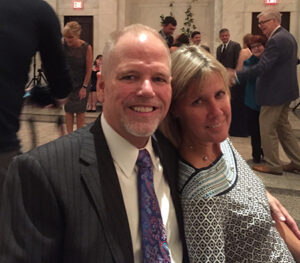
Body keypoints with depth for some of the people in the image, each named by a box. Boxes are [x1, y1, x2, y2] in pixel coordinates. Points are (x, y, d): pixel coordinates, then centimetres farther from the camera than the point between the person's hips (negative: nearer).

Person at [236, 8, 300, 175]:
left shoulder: (276, 40, -21)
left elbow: (261, 67, -27)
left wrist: (237, 76, -23)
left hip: (275, 92, -10)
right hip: (286, 89, 10)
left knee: (267, 128, 2)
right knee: (283, 126, 19)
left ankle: (273, 165, 13)